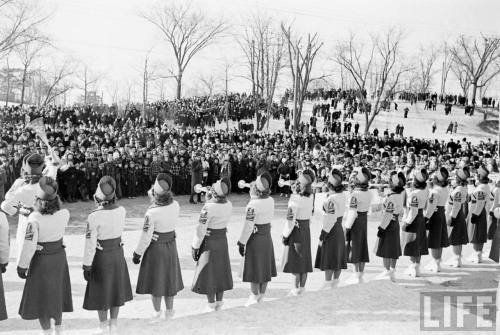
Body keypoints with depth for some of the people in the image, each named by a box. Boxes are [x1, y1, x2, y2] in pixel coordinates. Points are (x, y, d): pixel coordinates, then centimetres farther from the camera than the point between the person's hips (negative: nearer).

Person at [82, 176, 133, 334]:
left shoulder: (94, 216, -24)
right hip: (118, 254, 4)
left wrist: (86, 266, -9)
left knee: (101, 290, 14)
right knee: (116, 288, 20)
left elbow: (90, 244, -20)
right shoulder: (122, 211, -12)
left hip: (101, 256, -4)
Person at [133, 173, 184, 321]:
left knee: (155, 280, 14)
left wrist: (137, 254, -6)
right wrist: (153, 198, 4)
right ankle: (169, 310, 35)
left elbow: (145, 238, -22)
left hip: (155, 248, -5)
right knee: (169, 277, 20)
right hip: (171, 246, 5)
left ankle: (157, 312, 29)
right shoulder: (176, 206, -14)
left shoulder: (151, 213, -29)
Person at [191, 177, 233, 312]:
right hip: (223, 241, 6)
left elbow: (201, 229, -20)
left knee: (208, 272, 8)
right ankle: (219, 303, 28)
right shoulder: (229, 205, -6)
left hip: (209, 242, -6)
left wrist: (195, 247, -9)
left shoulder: (208, 207, -24)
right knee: (220, 271, 17)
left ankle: (211, 305, 17)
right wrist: (209, 200, 2)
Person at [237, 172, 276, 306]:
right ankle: (261, 296, 27)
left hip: (255, 238, -7)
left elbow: (248, 226, -20)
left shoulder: (252, 205, -23)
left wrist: (242, 243, -12)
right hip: (267, 237, 7)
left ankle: (254, 298, 15)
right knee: (265, 267, 15)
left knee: (254, 270, 5)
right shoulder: (271, 201, -4)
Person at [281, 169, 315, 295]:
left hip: (296, 229, -6)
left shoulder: (295, 198, -20)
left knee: (295, 259, 3)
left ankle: (296, 289, 9)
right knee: (304, 258, 13)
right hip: (306, 228, 7)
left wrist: (285, 235, -11)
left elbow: (291, 219, -20)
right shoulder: (310, 197, 1)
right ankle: (302, 287, 22)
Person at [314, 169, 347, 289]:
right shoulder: (342, 195, 1)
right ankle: (335, 282, 23)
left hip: (331, 231, -8)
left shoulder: (331, 200, -23)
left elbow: (329, 221, -21)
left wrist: (322, 237, -14)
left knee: (329, 260, 1)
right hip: (340, 229, 8)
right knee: (338, 258, 14)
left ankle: (327, 285, 8)